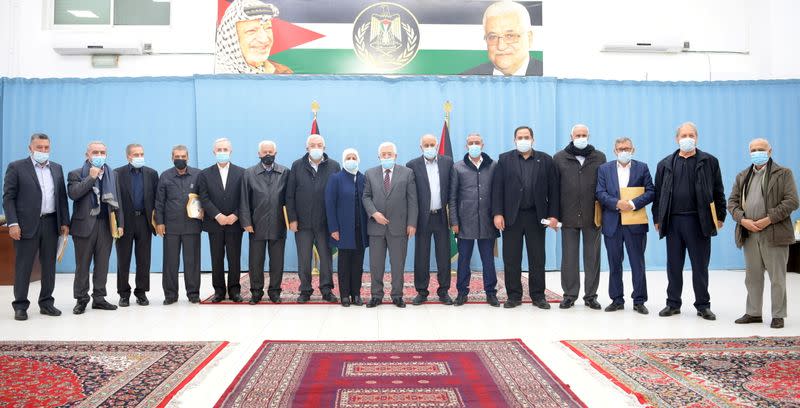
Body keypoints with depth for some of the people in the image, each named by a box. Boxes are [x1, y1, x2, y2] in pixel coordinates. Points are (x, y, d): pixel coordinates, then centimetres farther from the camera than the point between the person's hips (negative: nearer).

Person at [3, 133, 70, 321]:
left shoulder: (57, 168, 12)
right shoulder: (16, 167, -1)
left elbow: (62, 197, 12)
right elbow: (8, 197, -4)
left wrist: (65, 222, 6)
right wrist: (13, 223, -13)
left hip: (51, 224, 4)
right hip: (27, 224, -4)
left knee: (49, 265, 9)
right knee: (23, 266, 3)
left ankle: (46, 303, 18)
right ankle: (20, 306, 12)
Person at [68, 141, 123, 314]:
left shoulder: (112, 175, 12)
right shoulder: (76, 174, 2)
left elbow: (116, 201, 11)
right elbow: (72, 194, -16)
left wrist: (120, 224, 5)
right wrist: (91, 177, -15)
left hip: (106, 225, 3)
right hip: (85, 224, -3)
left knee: (102, 264, 7)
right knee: (82, 265, 3)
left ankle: (99, 298, 16)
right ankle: (81, 299, 13)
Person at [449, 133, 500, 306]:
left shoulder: (493, 166, 6)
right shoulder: (458, 168, 5)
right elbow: (452, 197, 4)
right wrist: (454, 221, -2)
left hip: (487, 222, 0)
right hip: (465, 222, 0)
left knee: (488, 260, 7)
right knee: (463, 259, 6)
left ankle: (491, 293, 18)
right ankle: (462, 292, 17)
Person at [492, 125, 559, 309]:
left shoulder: (545, 160, 7)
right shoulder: (504, 159, 6)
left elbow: (553, 189, 4)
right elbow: (497, 188, 0)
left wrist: (553, 215, -4)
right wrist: (497, 213, -9)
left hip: (536, 216, 0)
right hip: (511, 216, 0)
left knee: (537, 259, 7)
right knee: (511, 259, 4)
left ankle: (538, 295, 18)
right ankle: (514, 296, 14)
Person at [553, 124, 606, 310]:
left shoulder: (600, 157, 8)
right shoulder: (559, 158, 6)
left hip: (592, 216, 1)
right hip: (568, 216, 0)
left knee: (592, 257, 6)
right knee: (569, 257, 5)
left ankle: (590, 295, 16)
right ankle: (570, 295, 14)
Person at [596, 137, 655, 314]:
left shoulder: (642, 168, 6)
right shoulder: (604, 169, 8)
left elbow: (651, 192, -1)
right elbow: (600, 193, -1)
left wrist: (633, 203, -16)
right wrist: (617, 203, -16)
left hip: (635, 223, -1)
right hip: (612, 223, 1)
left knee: (638, 264, 2)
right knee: (614, 264, 7)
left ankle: (639, 301, 11)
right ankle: (617, 300, 17)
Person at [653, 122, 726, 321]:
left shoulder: (709, 162, 5)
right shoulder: (665, 164, 9)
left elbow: (718, 192, 5)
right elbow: (658, 193, 9)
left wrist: (720, 217, 1)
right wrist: (657, 218, 6)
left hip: (699, 221, -2)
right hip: (673, 221, 2)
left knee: (700, 265, 5)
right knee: (674, 265, 8)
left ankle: (703, 305, 16)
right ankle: (673, 303, 18)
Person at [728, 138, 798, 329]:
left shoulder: (783, 174, 1)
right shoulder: (742, 176, 15)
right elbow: (732, 201, 10)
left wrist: (769, 219, -16)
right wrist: (743, 220, -7)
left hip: (774, 234, -4)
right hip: (749, 234, 4)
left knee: (777, 278, 3)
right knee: (752, 277, 11)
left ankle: (778, 316, 13)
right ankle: (753, 313, 20)